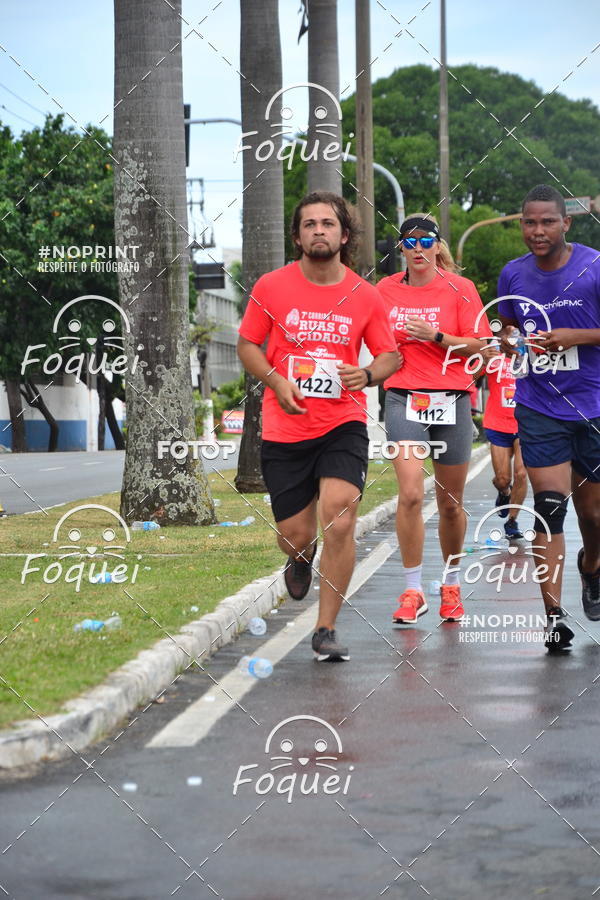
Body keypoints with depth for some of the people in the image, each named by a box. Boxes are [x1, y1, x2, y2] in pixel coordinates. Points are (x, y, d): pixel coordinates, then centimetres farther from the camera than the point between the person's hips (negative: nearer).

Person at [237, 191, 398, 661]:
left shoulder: (365, 296, 0)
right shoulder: (271, 287, -1)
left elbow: (390, 355, 11)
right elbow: (248, 345, 9)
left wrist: (367, 374, -11)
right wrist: (276, 381, -9)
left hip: (343, 424, -1)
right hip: (285, 429, 1)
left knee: (339, 522, -17)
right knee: (296, 537, 4)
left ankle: (326, 629, -1)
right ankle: (301, 556, 46)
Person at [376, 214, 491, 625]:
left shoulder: (460, 288, 0)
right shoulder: (386, 290, 7)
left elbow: (479, 345, -3)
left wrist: (436, 336, -14)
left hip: (452, 402, 0)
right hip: (404, 401, 0)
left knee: (451, 503, 8)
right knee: (410, 494, -17)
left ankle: (451, 585, 27)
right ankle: (413, 591, -9)